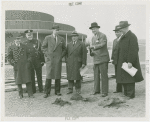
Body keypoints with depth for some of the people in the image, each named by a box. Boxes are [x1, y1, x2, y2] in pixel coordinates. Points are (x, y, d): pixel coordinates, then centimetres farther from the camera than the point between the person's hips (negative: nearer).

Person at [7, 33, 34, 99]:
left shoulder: (24, 46, 14)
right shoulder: (11, 47, 6)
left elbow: (28, 54, 16)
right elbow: (9, 57, 5)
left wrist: (28, 62, 2)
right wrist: (13, 63, -5)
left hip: (25, 66, 1)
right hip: (17, 66, -1)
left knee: (28, 79, -3)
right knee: (18, 81, 4)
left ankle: (30, 94, 3)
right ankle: (20, 94, 16)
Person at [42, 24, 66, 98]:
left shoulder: (61, 39, 10)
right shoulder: (47, 38, 4)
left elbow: (64, 49, 17)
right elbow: (43, 47, 7)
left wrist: (61, 56, 5)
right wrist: (47, 55, -2)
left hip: (58, 60, 2)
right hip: (49, 59, -2)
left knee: (58, 76, 3)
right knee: (48, 76, -5)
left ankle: (57, 91, 12)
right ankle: (47, 92, 1)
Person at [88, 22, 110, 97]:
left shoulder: (103, 36, -6)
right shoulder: (93, 38, 17)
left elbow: (102, 45, -21)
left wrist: (93, 46, -21)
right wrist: (91, 52, -1)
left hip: (103, 58, -7)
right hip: (96, 59, 7)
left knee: (104, 75, -4)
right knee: (96, 75, 10)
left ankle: (105, 92, 1)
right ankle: (96, 90, 21)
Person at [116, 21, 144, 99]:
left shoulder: (132, 36, -13)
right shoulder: (123, 37, 15)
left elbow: (133, 50, -20)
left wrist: (130, 62, -23)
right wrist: (118, 61, 14)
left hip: (129, 62, -9)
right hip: (122, 62, 9)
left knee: (129, 78, -4)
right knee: (123, 78, 12)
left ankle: (130, 95, 5)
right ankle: (126, 93, 21)